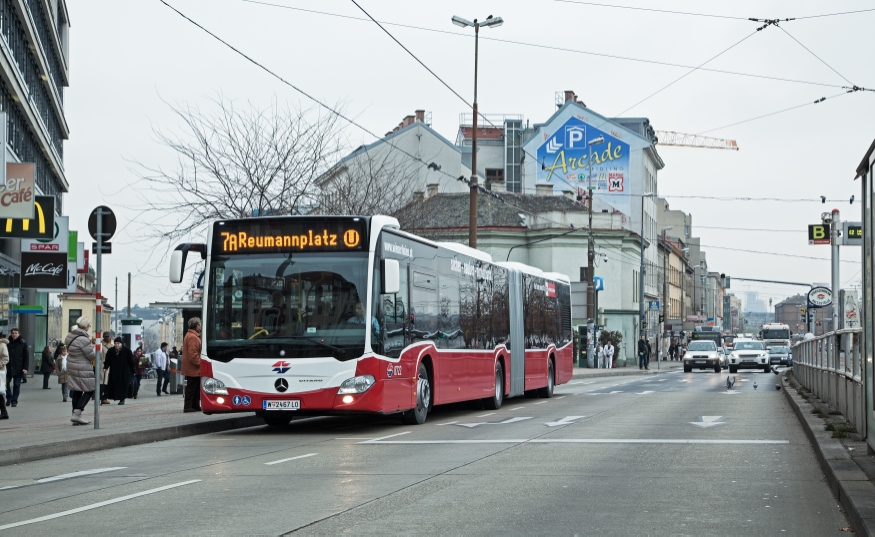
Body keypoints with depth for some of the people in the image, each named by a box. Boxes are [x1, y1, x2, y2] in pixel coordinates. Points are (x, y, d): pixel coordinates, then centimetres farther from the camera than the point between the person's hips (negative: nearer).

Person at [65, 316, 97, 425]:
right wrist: (95, 346, 1)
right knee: (90, 390, 3)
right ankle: (77, 413, -5)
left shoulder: (69, 336, 6)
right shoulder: (84, 340, -22)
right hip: (83, 370, -9)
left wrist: (90, 342, 12)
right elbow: (92, 355, -15)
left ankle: (76, 415, 16)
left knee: (76, 392, 14)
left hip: (71, 368, 9)